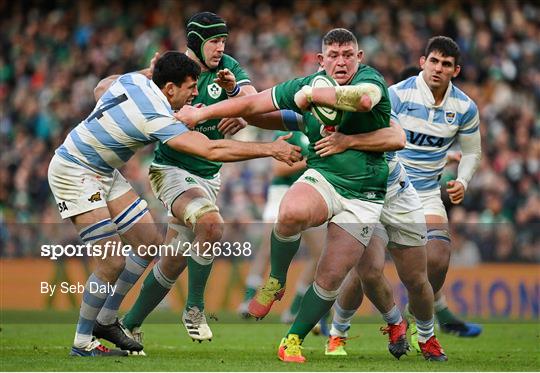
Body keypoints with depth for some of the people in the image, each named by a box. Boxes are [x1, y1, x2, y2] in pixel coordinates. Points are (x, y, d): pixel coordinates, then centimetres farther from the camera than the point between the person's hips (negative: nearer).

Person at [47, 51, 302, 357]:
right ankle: (83, 344, -1)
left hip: (104, 171, 10)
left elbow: (102, 86, 19)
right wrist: (271, 149, -27)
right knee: (113, 262, -14)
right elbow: (212, 150, -32)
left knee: (150, 243, 7)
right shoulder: (156, 118, -29)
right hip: (74, 174, -10)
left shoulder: (134, 79, -6)